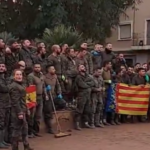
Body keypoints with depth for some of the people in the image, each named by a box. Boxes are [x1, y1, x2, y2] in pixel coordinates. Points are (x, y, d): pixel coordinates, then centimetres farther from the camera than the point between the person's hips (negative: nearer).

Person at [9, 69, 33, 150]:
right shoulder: (14, 86, -16)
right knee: (17, 130, -3)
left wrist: (25, 110, 18)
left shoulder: (21, 85, 15)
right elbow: (15, 101, -21)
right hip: (17, 112, -10)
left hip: (22, 111, 10)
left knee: (25, 129, 16)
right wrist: (19, 112, -22)